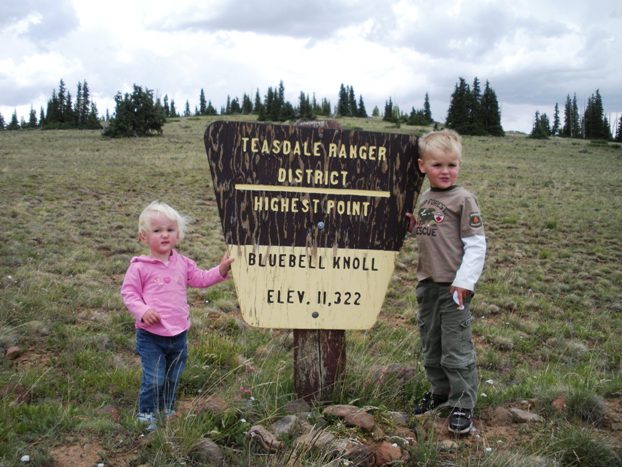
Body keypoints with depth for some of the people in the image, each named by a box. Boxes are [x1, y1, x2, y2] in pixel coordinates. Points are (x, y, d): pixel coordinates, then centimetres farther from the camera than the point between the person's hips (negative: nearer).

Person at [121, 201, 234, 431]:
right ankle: (146, 415, 14)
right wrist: (143, 310, -21)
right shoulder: (140, 266, -9)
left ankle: (168, 411, 36)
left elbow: (200, 278, 14)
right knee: (154, 380, -5)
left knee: (173, 379, 18)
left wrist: (221, 270, 1)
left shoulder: (183, 263, 6)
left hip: (178, 334, 5)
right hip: (151, 336, -5)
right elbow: (128, 292, -6)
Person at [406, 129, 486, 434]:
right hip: (427, 284, 7)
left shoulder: (463, 199, -10)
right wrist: (412, 225, 2)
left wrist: (464, 281, -18)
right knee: (430, 344, 18)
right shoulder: (424, 198, 11)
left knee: (456, 348, -2)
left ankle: (462, 405, 9)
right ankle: (439, 391, 35)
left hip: (453, 286, -7)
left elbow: (476, 244, -12)